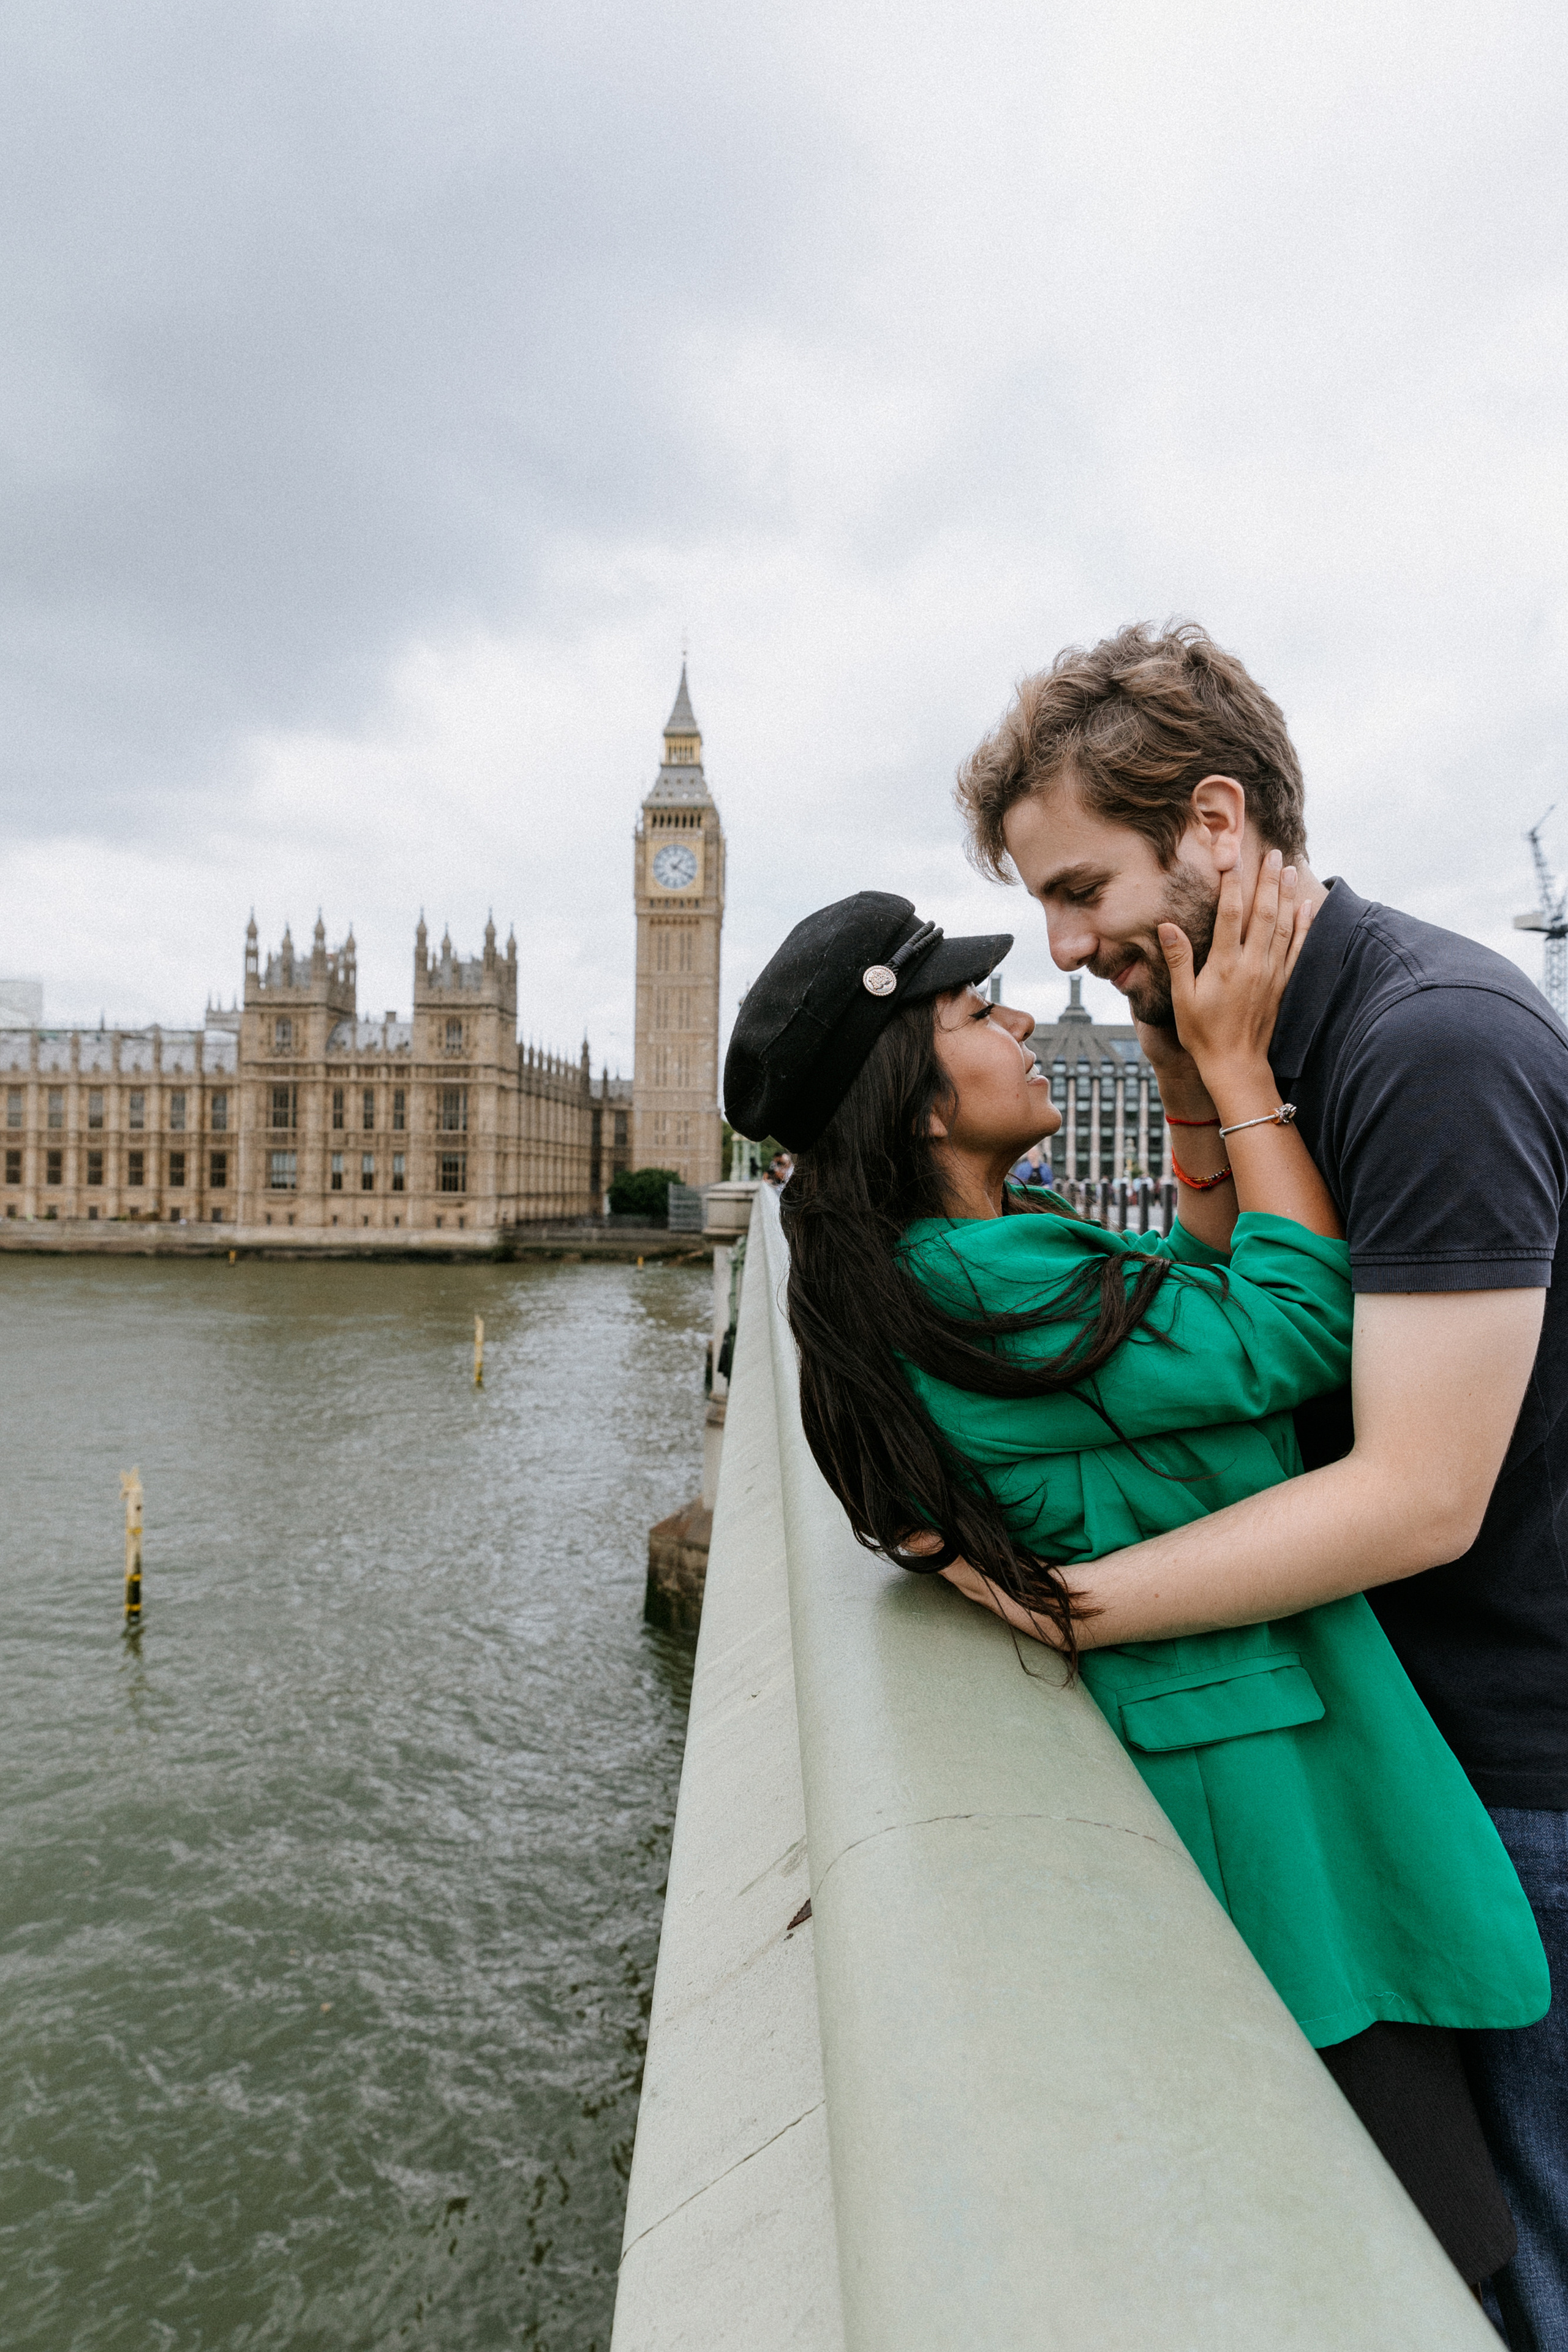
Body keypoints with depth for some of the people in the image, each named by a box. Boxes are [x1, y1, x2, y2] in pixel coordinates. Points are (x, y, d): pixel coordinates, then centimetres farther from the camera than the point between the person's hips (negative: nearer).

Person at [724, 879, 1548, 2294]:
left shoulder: (941, 1264, 7)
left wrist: (1195, 1095, 2)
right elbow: (1301, 1328, -21)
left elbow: (1215, 1278, 12)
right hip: (1255, 1767, -10)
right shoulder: (991, 1283, -25)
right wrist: (1237, 1064, -15)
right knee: (1441, 2247, 6)